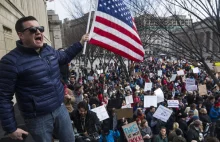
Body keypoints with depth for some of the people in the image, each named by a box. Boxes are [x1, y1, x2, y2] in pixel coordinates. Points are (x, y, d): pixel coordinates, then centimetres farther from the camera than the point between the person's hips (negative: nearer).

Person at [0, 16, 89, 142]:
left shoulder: (49, 50, 2)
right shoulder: (11, 61, -18)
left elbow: (64, 57, 24)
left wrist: (81, 43, 18)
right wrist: (11, 128, -11)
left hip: (60, 109, 6)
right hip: (38, 118, -6)